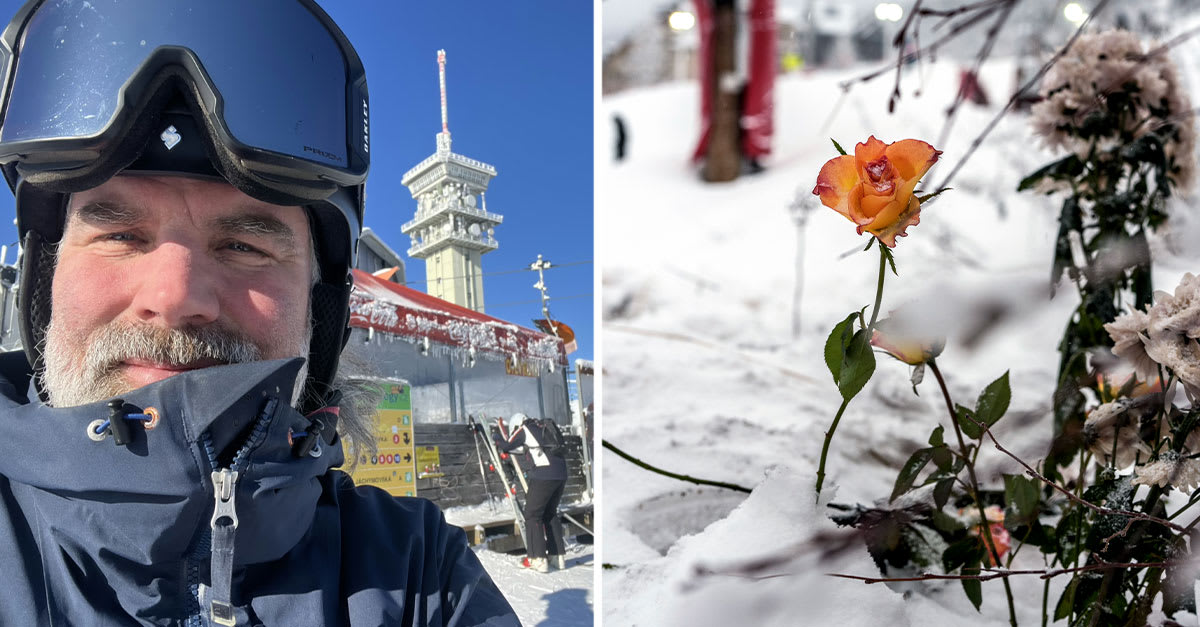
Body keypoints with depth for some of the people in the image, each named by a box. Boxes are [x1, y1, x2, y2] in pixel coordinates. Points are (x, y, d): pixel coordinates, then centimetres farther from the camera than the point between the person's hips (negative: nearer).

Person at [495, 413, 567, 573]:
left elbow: (507, 446, 10)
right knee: (550, 514, 19)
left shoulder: (524, 429, 5)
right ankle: (559, 556, 18)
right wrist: (531, 471, 41)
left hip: (544, 475, -7)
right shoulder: (545, 427, 24)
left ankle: (539, 559, -5)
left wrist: (498, 441, 30)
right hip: (561, 474, 7)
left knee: (533, 515, 1)